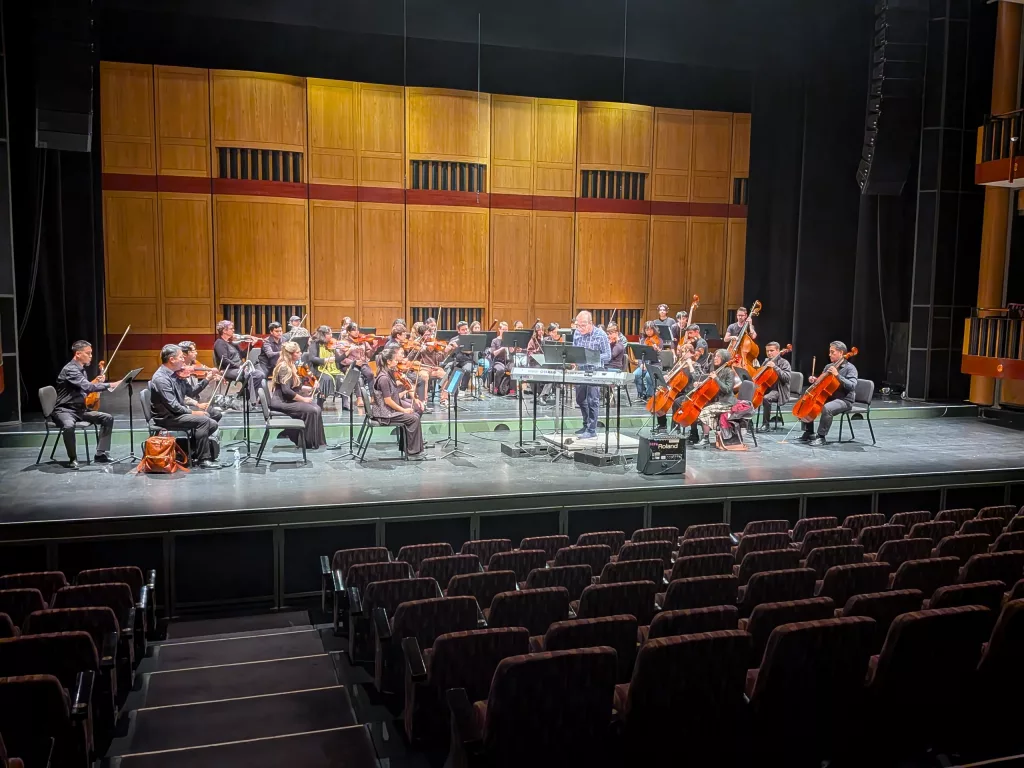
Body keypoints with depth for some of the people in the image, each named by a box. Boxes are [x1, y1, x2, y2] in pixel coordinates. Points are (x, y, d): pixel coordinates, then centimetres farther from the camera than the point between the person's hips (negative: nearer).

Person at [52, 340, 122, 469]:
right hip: (64, 410, -9)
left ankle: (100, 454, 0)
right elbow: (87, 387, -32)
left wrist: (96, 382, 5)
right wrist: (110, 385, -34)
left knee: (108, 418, -2)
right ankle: (73, 459, -20)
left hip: (80, 410, 9)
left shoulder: (82, 369, 11)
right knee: (69, 426, -40)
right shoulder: (70, 369, -19)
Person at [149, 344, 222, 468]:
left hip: (178, 412, 9)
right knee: (203, 420, -24)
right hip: (167, 418, -9)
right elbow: (172, 405, -24)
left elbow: (191, 393, 10)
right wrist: (192, 412, -18)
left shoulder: (177, 374, 8)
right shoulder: (161, 378, -20)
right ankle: (203, 459, -16)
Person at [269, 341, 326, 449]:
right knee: (311, 410, -19)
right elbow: (286, 391, -26)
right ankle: (308, 443, -8)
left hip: (288, 399, 9)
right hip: (281, 402, -9)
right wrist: (303, 399, -18)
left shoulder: (291, 366, 11)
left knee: (317, 408, -6)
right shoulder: (284, 367, -19)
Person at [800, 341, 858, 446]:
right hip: (828, 397, 8)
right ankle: (809, 433, 8)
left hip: (844, 400, -8)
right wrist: (815, 380, 1)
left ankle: (821, 437, -25)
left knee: (827, 408, -37)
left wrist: (837, 375, -28)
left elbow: (852, 386, -23)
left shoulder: (850, 368, -9)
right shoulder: (829, 367, 11)